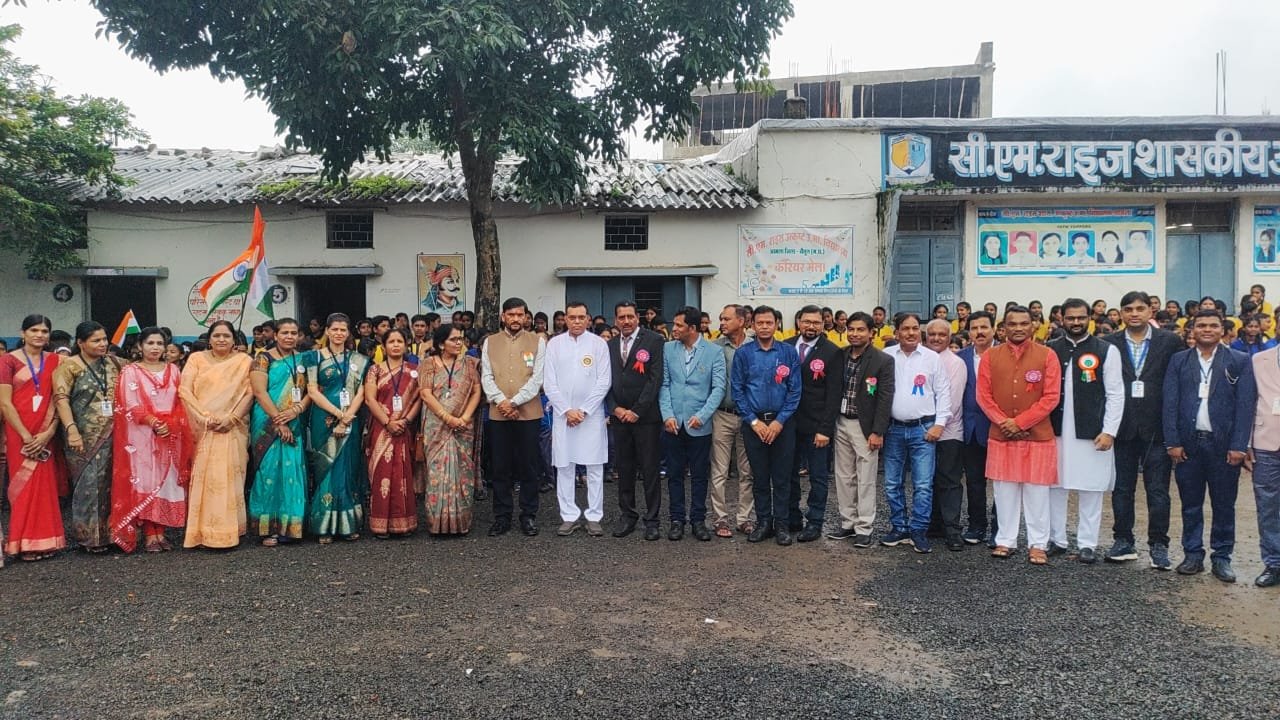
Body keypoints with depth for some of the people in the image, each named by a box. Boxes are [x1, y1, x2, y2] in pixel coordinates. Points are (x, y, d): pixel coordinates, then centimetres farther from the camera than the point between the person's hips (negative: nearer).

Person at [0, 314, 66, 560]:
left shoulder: (55, 361, 7)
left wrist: (49, 432, -11)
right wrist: (26, 436, -13)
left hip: (46, 435, 3)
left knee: (45, 487, 4)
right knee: (24, 486, 1)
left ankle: (45, 540, 13)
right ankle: (26, 542, 10)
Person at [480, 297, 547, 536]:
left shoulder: (537, 341, 3)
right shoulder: (490, 342, 10)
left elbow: (537, 377, -5)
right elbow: (486, 377, 3)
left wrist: (514, 402, -13)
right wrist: (501, 401, -12)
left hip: (528, 413, -2)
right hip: (498, 414, 2)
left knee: (527, 466, 4)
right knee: (500, 467, 6)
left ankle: (529, 515, 15)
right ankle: (502, 516, 15)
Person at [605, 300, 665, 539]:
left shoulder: (654, 341, -4)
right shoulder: (610, 346, 12)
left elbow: (656, 378, -10)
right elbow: (606, 381, 12)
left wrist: (637, 410, -12)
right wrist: (615, 408, -3)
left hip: (646, 417, -4)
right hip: (619, 417, 4)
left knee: (650, 470, 2)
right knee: (623, 468, 9)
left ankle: (652, 519, 11)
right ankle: (627, 515, 20)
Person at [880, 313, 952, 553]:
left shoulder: (932, 358, 0)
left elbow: (943, 393, 1)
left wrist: (939, 423, -6)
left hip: (923, 429, -2)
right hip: (894, 428, 2)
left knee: (923, 484, -3)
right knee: (892, 483, 8)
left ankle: (918, 531, 8)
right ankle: (899, 527, 21)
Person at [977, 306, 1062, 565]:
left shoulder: (1047, 355, -2)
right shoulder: (991, 356, 4)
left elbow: (1051, 397, -7)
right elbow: (983, 395, 3)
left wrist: (1019, 422, -13)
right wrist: (1002, 422, -10)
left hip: (1037, 436, -2)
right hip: (1000, 436, 2)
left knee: (1036, 492, 3)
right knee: (1004, 492, 8)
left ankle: (1038, 544, 13)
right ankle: (1005, 541, 18)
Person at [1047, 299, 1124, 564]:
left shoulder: (1106, 351, 1)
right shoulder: (1050, 351, 7)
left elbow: (1116, 394, -1)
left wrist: (1109, 431, -8)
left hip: (1092, 433, -2)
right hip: (1056, 432, 2)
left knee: (1090, 490, 3)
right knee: (1054, 486, 6)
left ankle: (1087, 544, 12)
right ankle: (1056, 540, 16)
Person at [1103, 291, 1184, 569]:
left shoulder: (1170, 342, 1)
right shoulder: (1110, 344, 3)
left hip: (1156, 428, -1)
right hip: (1122, 428, 1)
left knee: (1158, 490, 3)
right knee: (1122, 488, 9)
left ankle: (1158, 545, 13)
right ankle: (1123, 541, 19)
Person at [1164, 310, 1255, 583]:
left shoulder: (1240, 362, 2)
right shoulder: (1178, 361, 6)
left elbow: (1246, 405, -2)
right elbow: (1170, 404, 3)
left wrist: (1238, 446, -9)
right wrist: (1172, 442, -5)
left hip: (1224, 444, -1)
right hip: (1188, 444, 1)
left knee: (1224, 506, 7)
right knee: (1190, 504, 9)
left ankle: (1222, 557, 17)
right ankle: (1193, 555, 18)